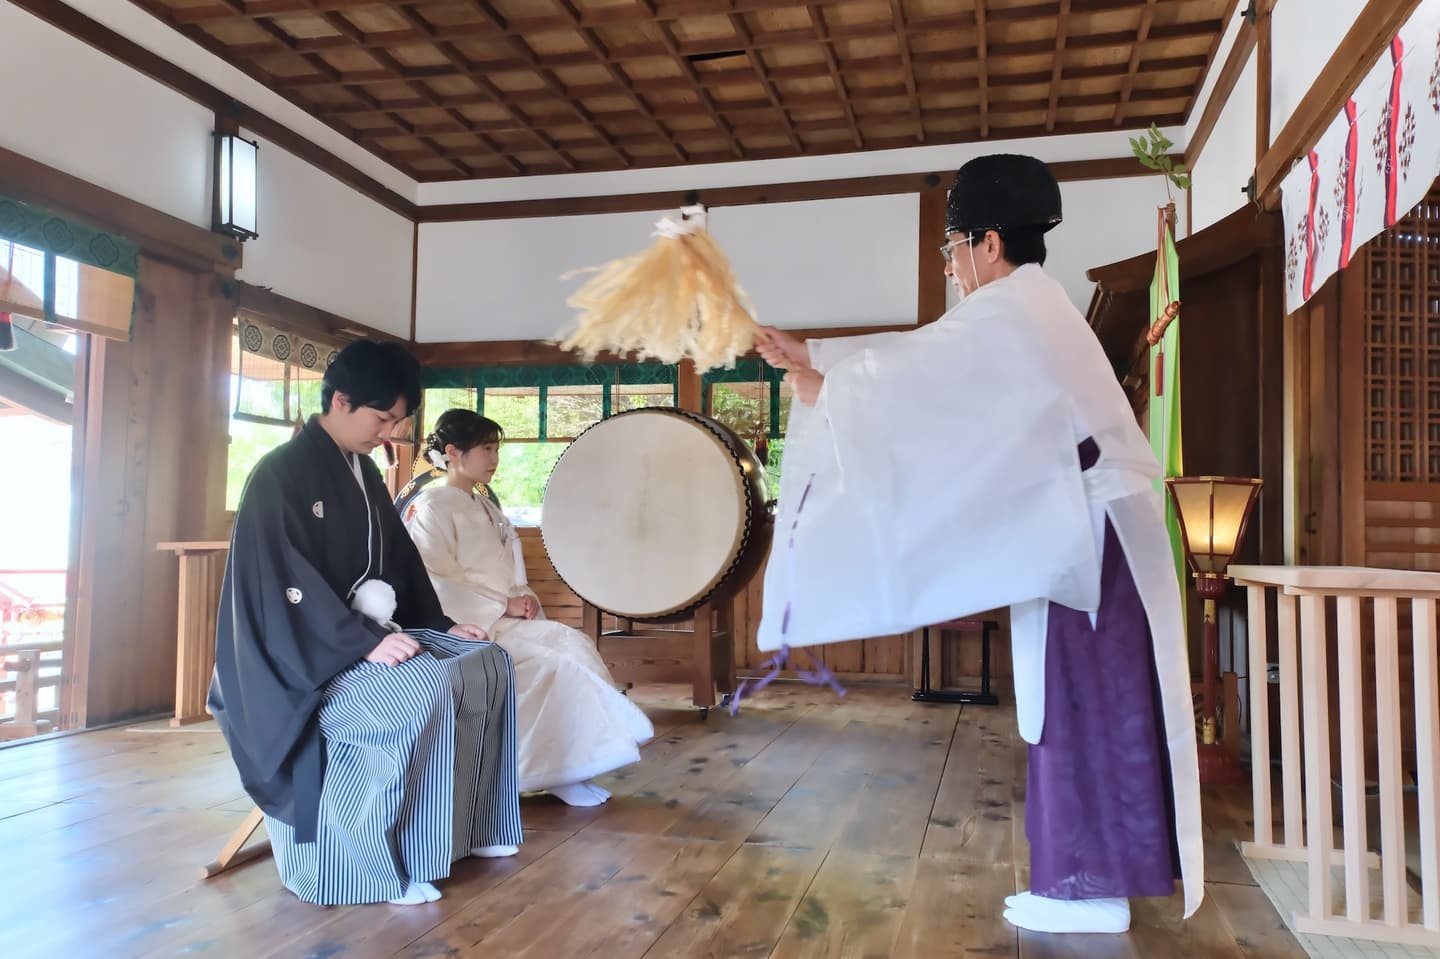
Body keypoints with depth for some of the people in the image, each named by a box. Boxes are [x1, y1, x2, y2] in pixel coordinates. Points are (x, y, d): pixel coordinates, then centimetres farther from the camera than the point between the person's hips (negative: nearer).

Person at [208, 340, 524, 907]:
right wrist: (365, 642, -29)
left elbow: (399, 560, 17)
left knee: (487, 663, -3)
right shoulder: (281, 473, -14)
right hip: (311, 651, -9)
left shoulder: (364, 473, 12)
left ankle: (468, 825, 4)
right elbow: (286, 584, -22)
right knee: (424, 690, -31)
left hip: (372, 631, 9)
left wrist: (442, 624, 6)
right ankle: (381, 862, -19)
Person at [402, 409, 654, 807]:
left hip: (506, 620, 8)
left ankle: (566, 769, -15)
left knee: (573, 647, -18)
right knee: (566, 647, -24)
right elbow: (437, 585, -15)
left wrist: (524, 597, -1)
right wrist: (503, 606, -17)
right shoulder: (430, 506, -6)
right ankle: (560, 770, -16)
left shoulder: (486, 508, 20)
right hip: (472, 626, -8)